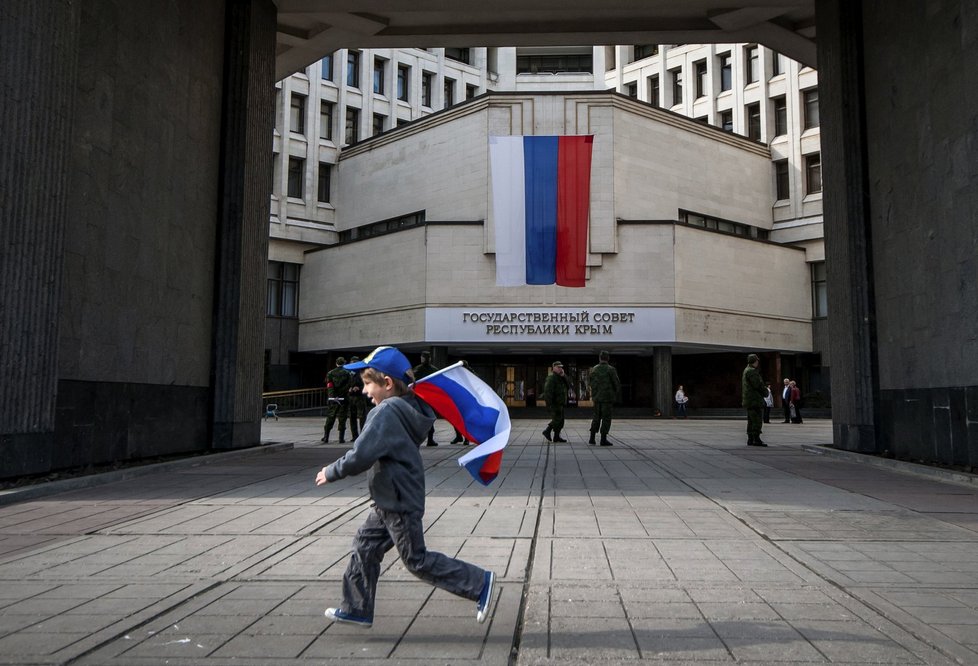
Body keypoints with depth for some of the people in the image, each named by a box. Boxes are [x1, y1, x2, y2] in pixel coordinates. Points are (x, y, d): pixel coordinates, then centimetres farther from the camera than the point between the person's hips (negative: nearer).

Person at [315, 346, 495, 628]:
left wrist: (331, 473, -13)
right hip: (390, 501, 10)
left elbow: (362, 455, -28)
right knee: (364, 547, 16)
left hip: (400, 503, -10)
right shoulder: (409, 407, 6)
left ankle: (479, 583, 6)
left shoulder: (386, 413, -23)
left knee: (417, 560, 0)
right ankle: (356, 609, 27)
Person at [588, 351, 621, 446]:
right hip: (607, 397, -4)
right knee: (606, 418, 1)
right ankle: (603, 439, -1)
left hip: (597, 398, 4)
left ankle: (592, 438, 7)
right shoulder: (611, 370, -9)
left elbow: (589, 383, 11)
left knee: (596, 417, 13)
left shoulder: (593, 369, 4)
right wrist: (616, 395, 8)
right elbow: (617, 384, -9)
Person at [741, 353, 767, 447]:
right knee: (756, 421, -10)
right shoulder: (752, 371, -14)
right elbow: (758, 384, -20)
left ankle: (750, 439, 14)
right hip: (754, 399, -11)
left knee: (751, 421, 12)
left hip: (748, 400, 11)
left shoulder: (746, 370, 18)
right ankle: (756, 439, -12)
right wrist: (763, 391, -1)